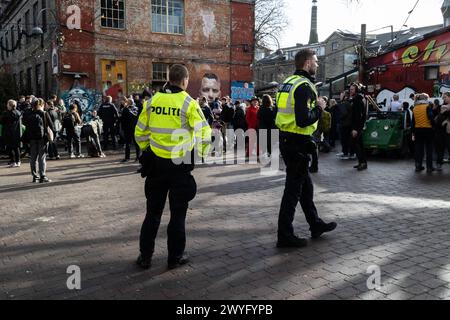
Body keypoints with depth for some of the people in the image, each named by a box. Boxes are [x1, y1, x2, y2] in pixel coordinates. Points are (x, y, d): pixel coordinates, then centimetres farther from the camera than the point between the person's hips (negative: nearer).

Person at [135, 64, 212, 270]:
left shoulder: (152, 102, 2)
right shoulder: (189, 104, -10)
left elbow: (140, 133, 7)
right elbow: (204, 133, -12)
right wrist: (202, 155, 4)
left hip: (155, 163, 4)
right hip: (180, 165, -3)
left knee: (153, 211, 14)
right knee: (178, 212, 9)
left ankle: (145, 256, 20)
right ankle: (175, 257, 17)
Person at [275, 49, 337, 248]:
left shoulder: (289, 82, 13)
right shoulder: (304, 86, -16)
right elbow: (303, 120, -26)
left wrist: (315, 107, 13)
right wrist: (319, 108, -10)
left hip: (286, 139, 10)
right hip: (297, 143, -10)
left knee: (305, 185, 19)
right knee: (293, 188, -2)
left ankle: (315, 224, 33)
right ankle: (285, 236, 7)